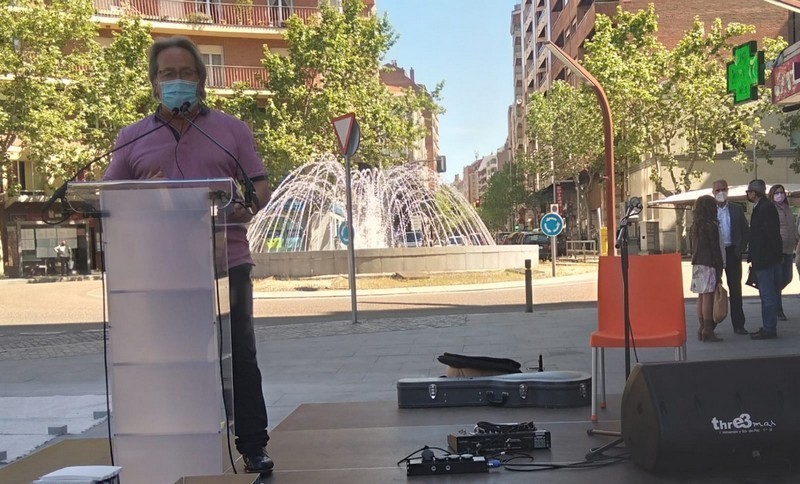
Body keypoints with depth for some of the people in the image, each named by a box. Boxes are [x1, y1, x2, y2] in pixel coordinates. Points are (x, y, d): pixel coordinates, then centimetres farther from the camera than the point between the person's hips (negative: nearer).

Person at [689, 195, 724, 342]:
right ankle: (708, 331, -8)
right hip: (709, 265, -8)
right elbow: (715, 249, -10)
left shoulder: (694, 226, 13)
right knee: (708, 297, -7)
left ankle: (702, 329, 10)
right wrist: (719, 269, -7)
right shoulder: (711, 226, -9)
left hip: (697, 264, 8)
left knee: (701, 297, 8)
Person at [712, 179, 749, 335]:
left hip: (732, 252, 2)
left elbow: (746, 231, 8)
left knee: (735, 288, 5)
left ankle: (738, 324, 10)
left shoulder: (737, 209, 8)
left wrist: (741, 248, -3)